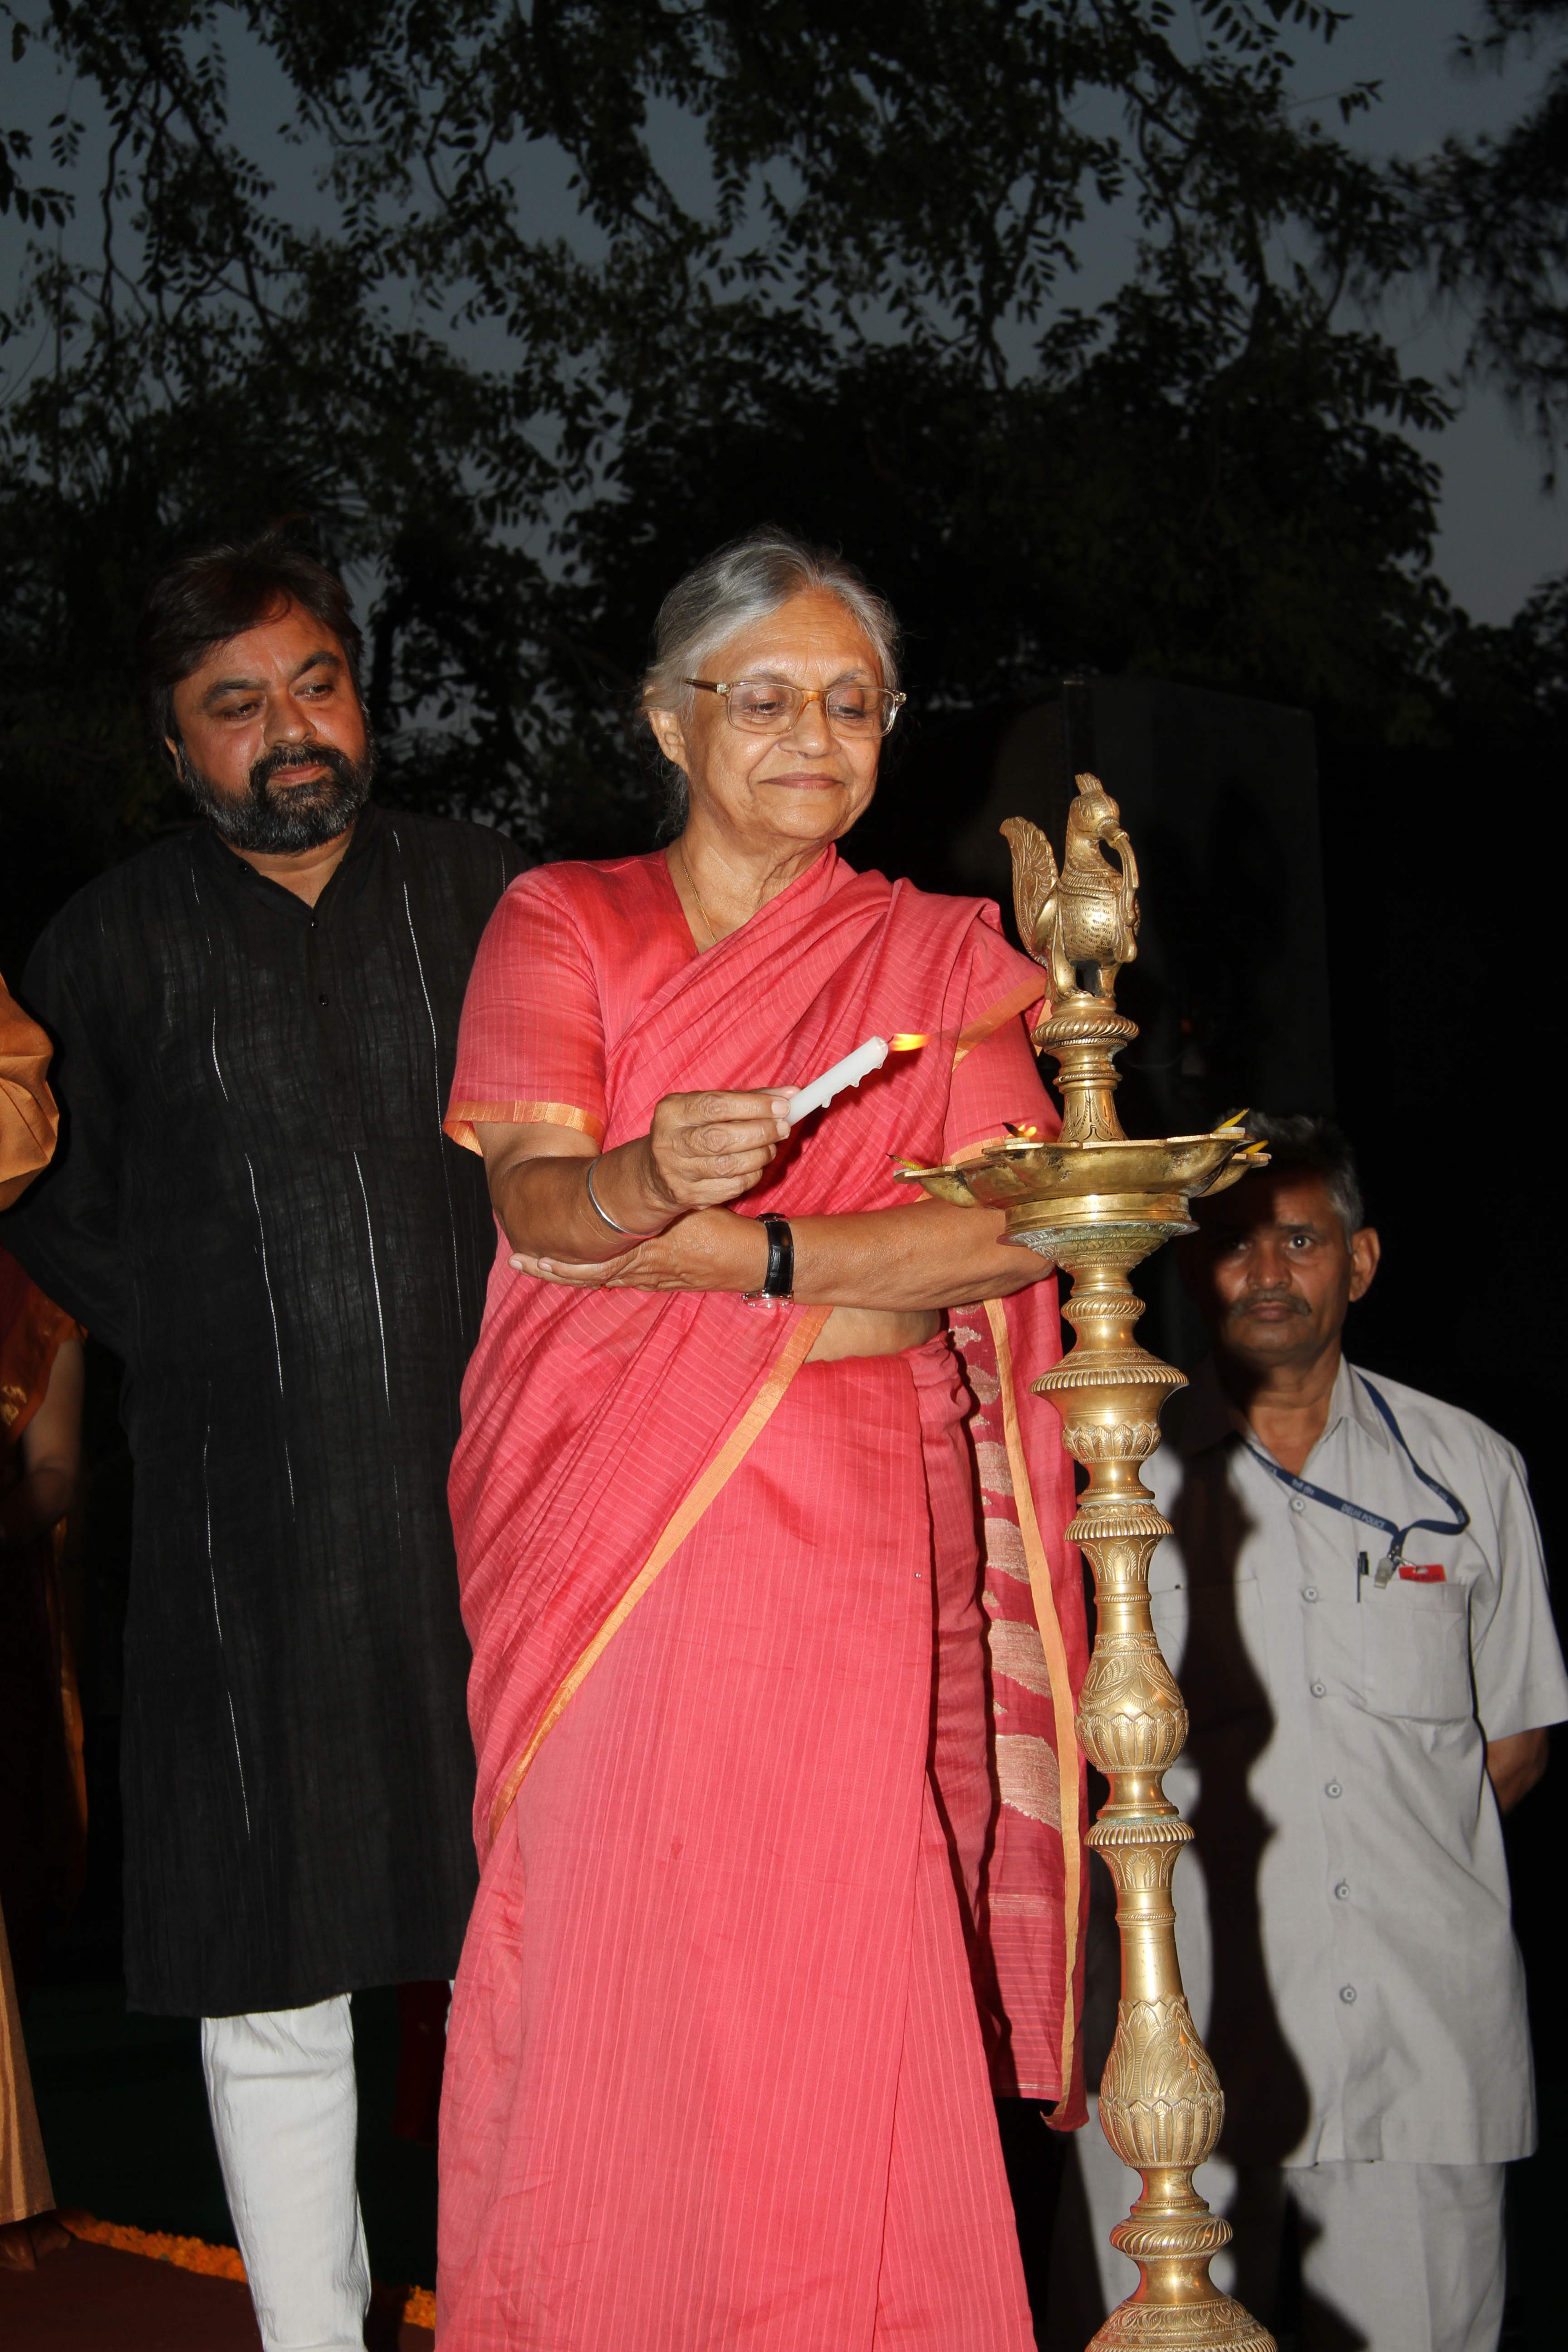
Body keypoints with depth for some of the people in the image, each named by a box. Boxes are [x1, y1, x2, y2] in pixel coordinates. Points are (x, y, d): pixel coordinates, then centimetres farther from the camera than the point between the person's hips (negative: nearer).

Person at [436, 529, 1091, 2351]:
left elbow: (1005, 1235, -2)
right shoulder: (563, 923, 11)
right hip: (599, 1509, 1)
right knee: (599, 1953, -3)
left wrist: (721, 1252, -9)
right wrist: (656, 1176, -28)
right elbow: (534, 1197, -6)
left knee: (833, 1976, -8)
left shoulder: (941, 955, 12)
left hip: (847, 1528, 0)